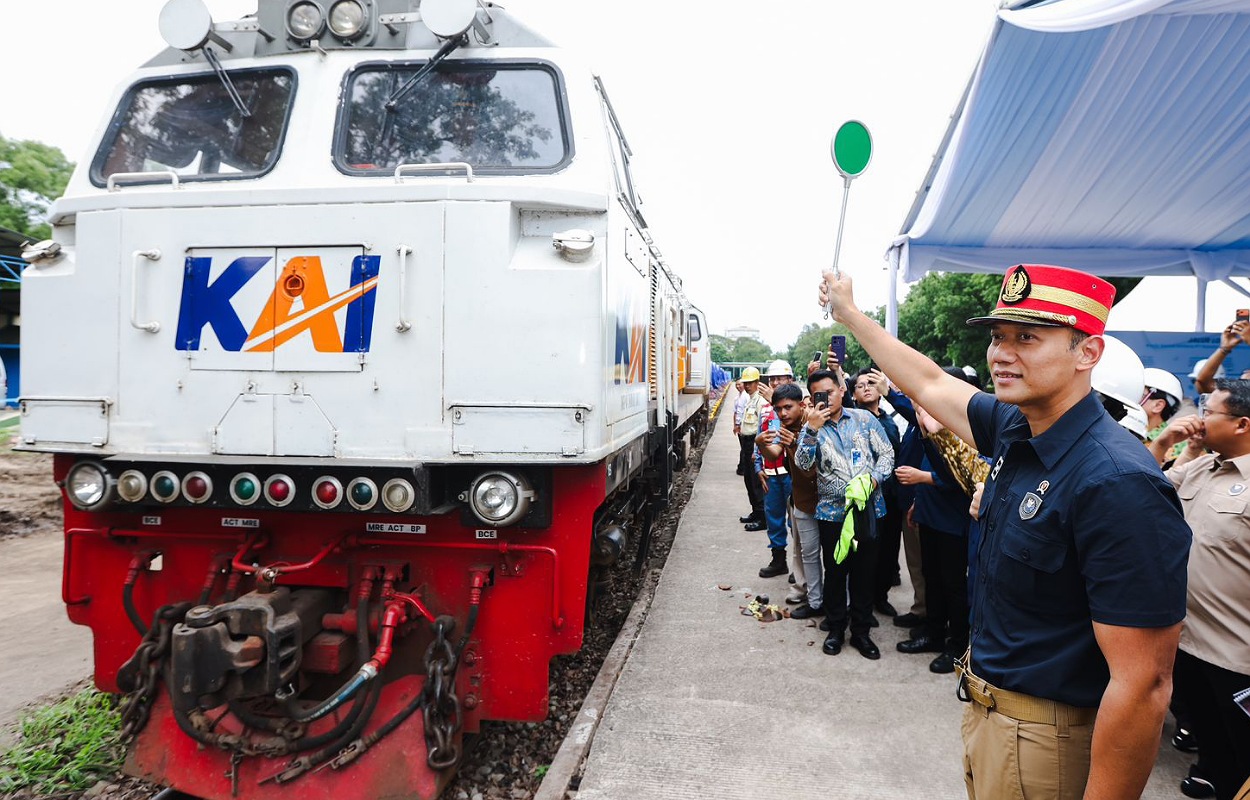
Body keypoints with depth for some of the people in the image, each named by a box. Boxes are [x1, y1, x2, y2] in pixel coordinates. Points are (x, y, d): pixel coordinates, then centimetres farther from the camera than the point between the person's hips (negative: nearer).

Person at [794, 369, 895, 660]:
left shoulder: (864, 418, 3)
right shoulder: (812, 428, 1)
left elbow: (886, 453, 4)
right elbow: (803, 463, -15)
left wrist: (873, 479, -12)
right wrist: (812, 429, -24)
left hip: (868, 507, 1)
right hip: (832, 510, -1)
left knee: (864, 571, 10)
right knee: (835, 571, 9)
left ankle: (861, 631, 24)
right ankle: (836, 629, 25)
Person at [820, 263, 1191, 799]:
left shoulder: (1118, 483, -28)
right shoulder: (1014, 428, -3)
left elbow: (1144, 686, -27)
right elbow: (929, 383, 13)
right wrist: (847, 312, 20)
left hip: (1047, 735, -7)